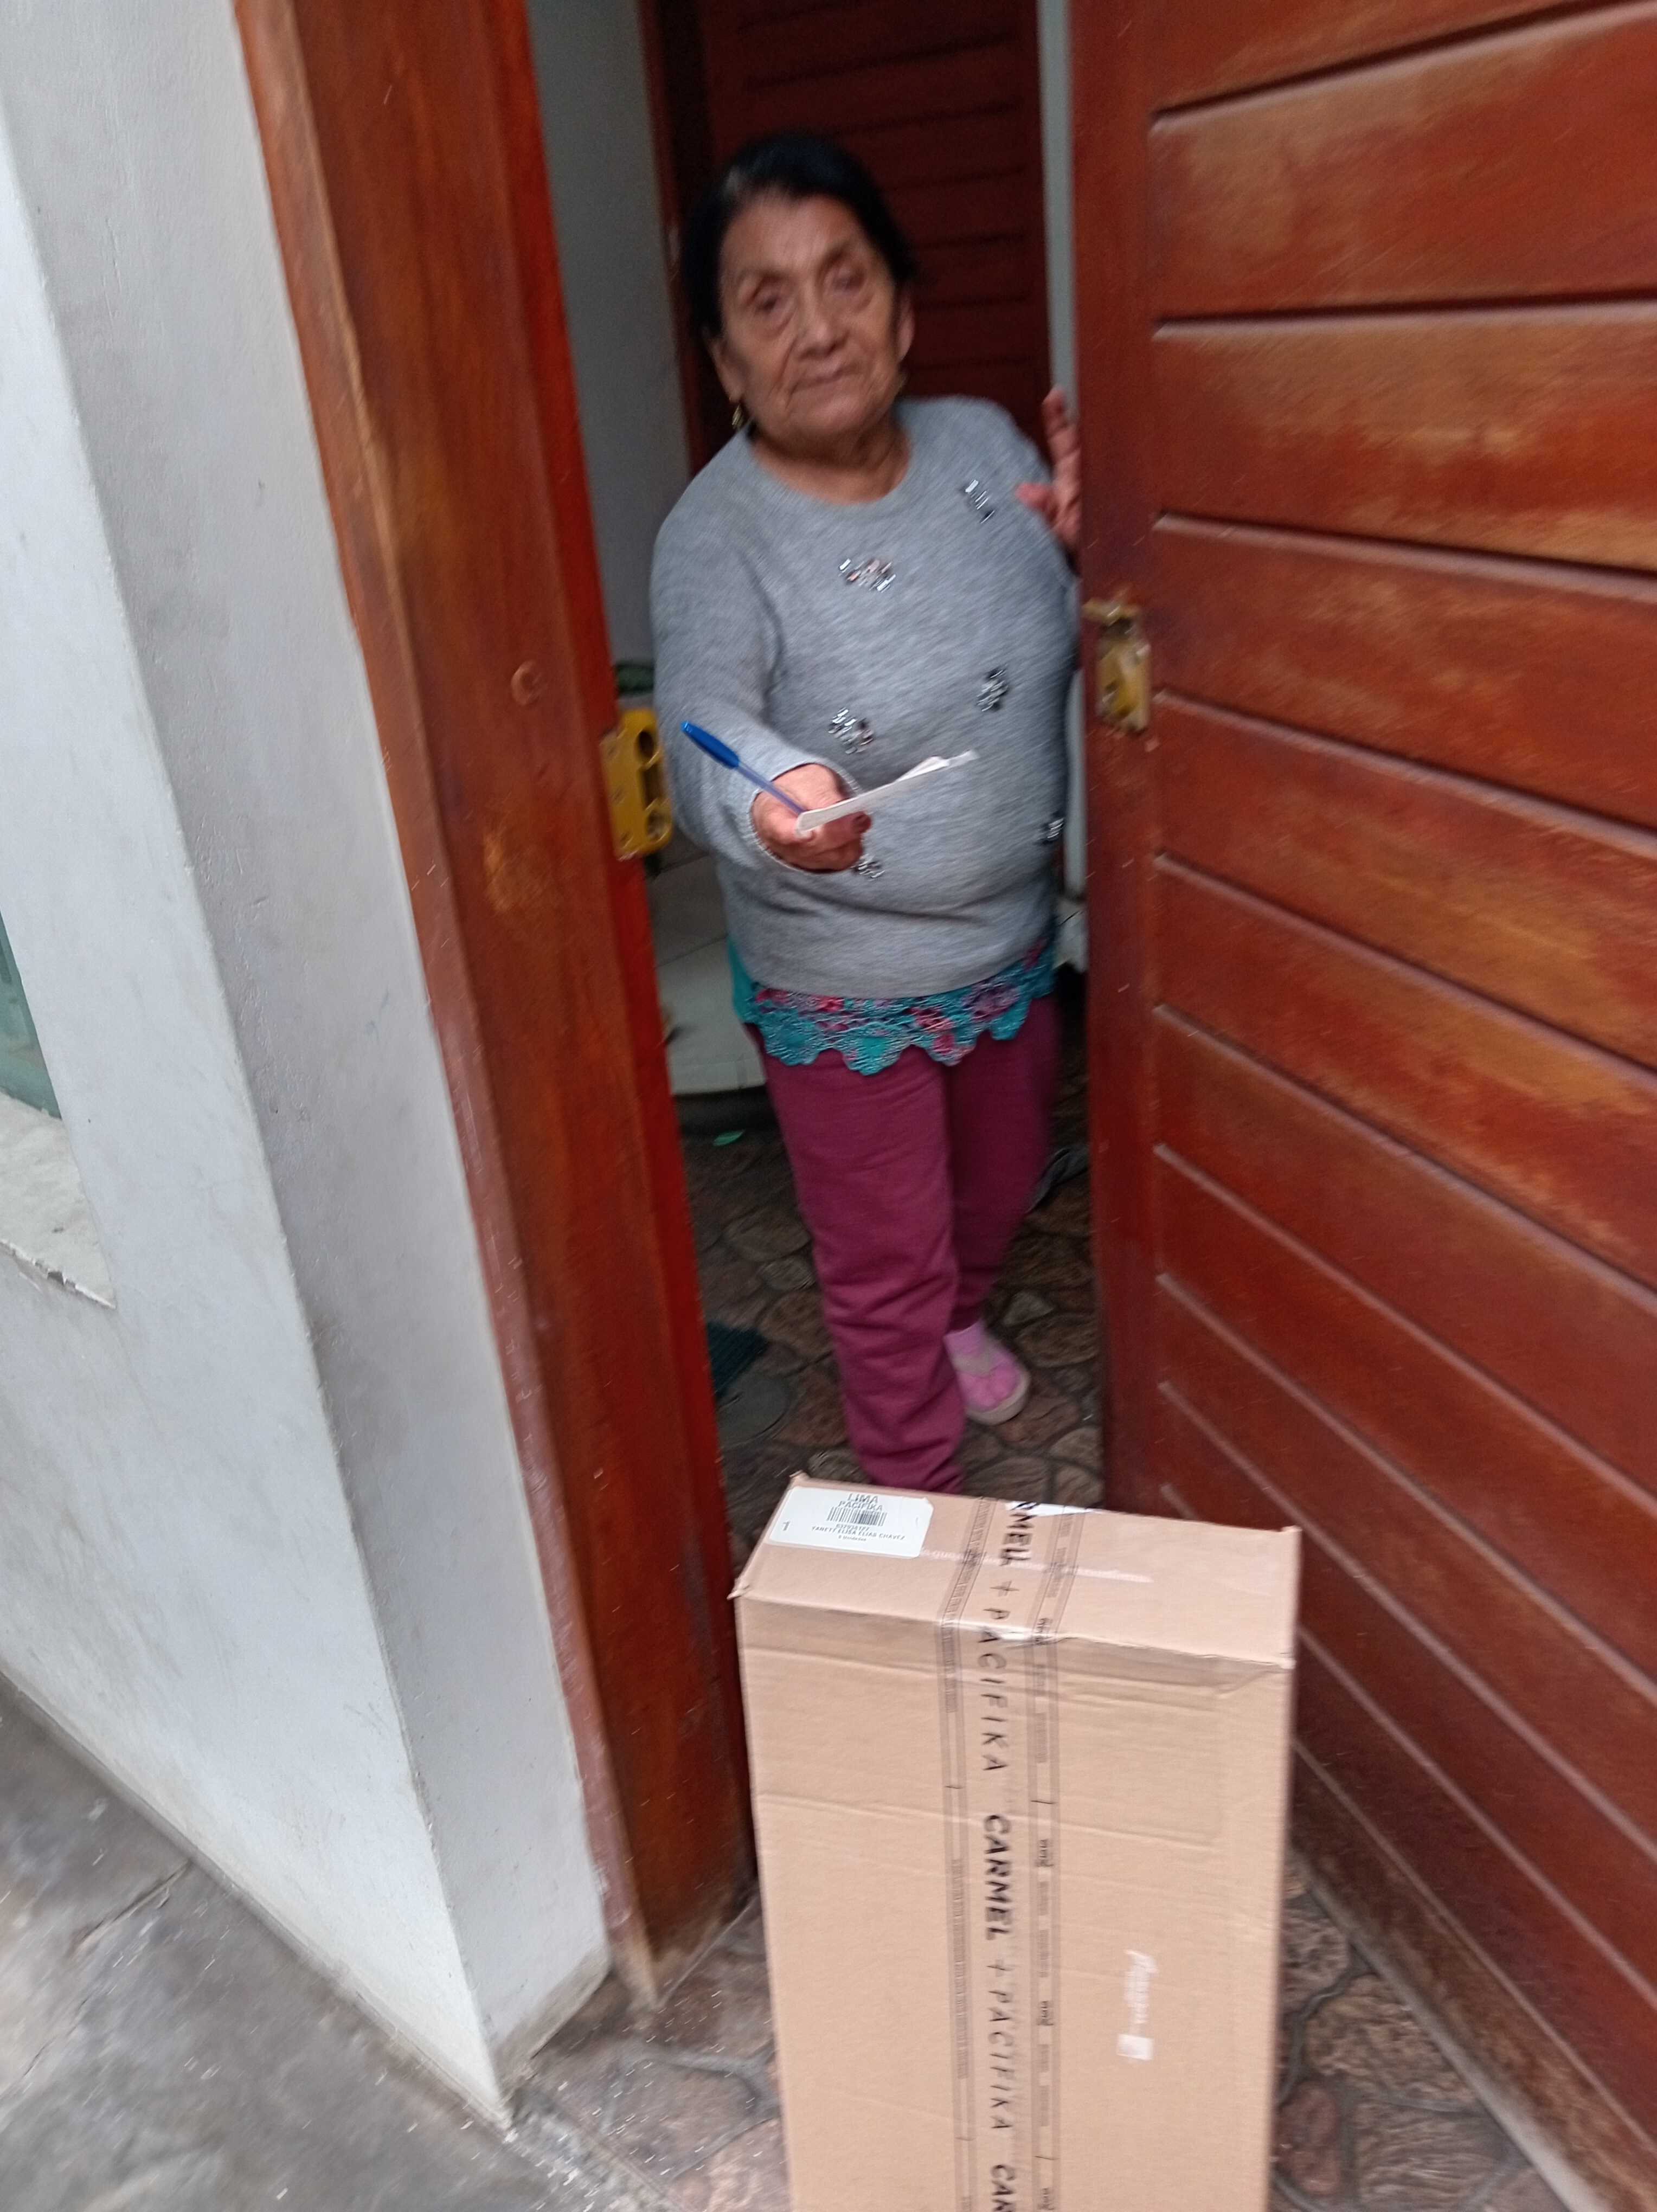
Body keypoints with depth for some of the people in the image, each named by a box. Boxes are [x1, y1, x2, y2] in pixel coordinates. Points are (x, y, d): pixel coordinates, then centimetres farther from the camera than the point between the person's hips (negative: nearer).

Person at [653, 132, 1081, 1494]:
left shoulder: (986, 445, -5)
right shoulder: (717, 536, -21)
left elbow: (1072, 653, 5)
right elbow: (705, 728, -37)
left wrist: (1084, 547, -16)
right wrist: (773, 796, -60)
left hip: (1012, 937, 6)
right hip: (841, 986, -5)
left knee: (1002, 1191, 29)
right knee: (887, 1267, 11)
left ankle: (955, 1319, 64)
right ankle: (920, 1508, 37)